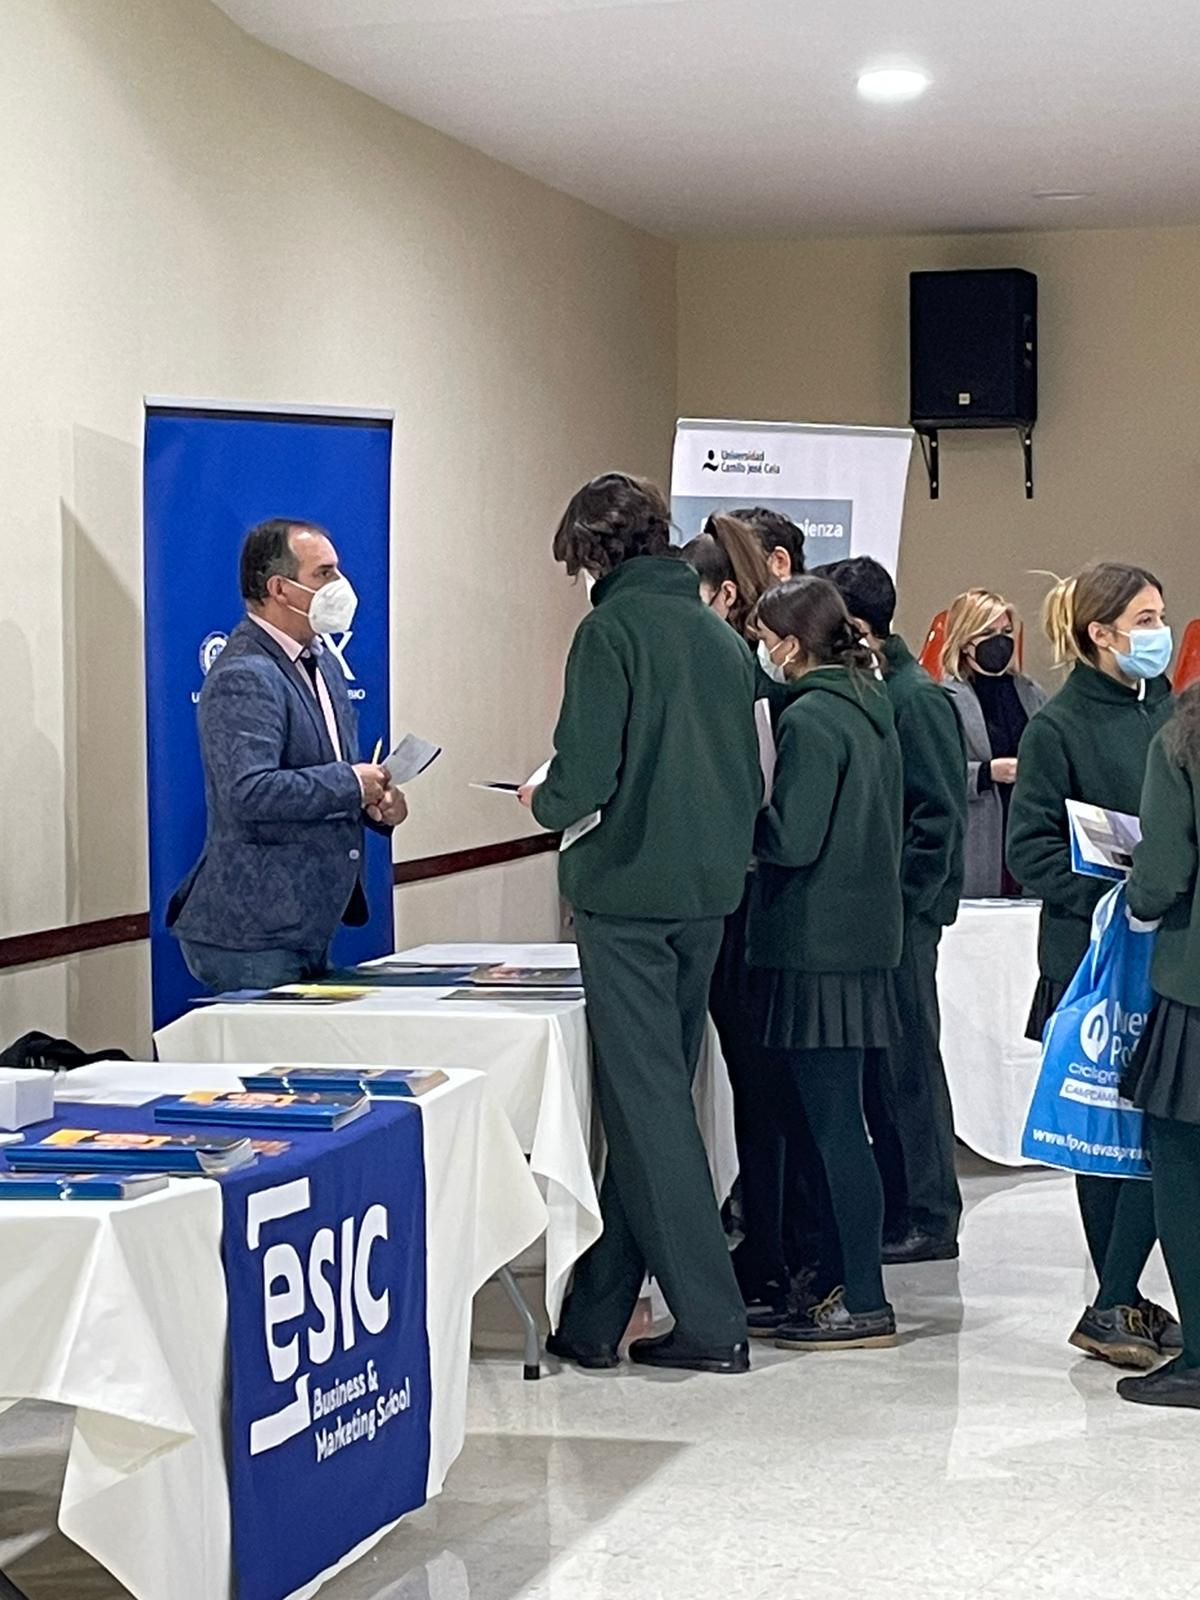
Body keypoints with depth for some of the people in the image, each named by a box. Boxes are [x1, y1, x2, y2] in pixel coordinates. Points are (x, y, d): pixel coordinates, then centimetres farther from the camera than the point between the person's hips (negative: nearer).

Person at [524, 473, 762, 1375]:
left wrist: (544, 802, 2)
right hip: (709, 892, 7)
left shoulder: (612, 630, -11)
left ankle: (711, 1324, -2)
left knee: (647, 1105, -2)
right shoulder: (721, 634, 10)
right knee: (653, 1095, 12)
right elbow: (751, 776, 13)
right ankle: (593, 1317, 20)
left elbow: (584, 776, -17)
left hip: (629, 892, -7)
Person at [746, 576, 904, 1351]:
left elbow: (792, 838, -19)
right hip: (865, 935, 9)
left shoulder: (812, 718, -14)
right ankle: (853, 1283, 20)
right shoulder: (871, 707, 13)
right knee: (841, 1120, 14)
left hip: (820, 946, -9)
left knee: (835, 1124, -5)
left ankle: (864, 1303, -2)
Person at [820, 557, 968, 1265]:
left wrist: (897, 902, -17)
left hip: (903, 912, -8)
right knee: (868, 1063, 11)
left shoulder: (918, 698, -12)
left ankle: (929, 1219, 7)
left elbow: (941, 814, -16)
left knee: (906, 1063, -1)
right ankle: (895, 1207, 20)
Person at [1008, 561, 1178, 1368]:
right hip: (1093, 958, -5)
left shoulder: (1171, 712, 10)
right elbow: (1031, 849, -8)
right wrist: (1113, 895, -18)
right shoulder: (1059, 728, -5)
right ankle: (1115, 1305, 7)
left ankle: (1119, 1302, 7)